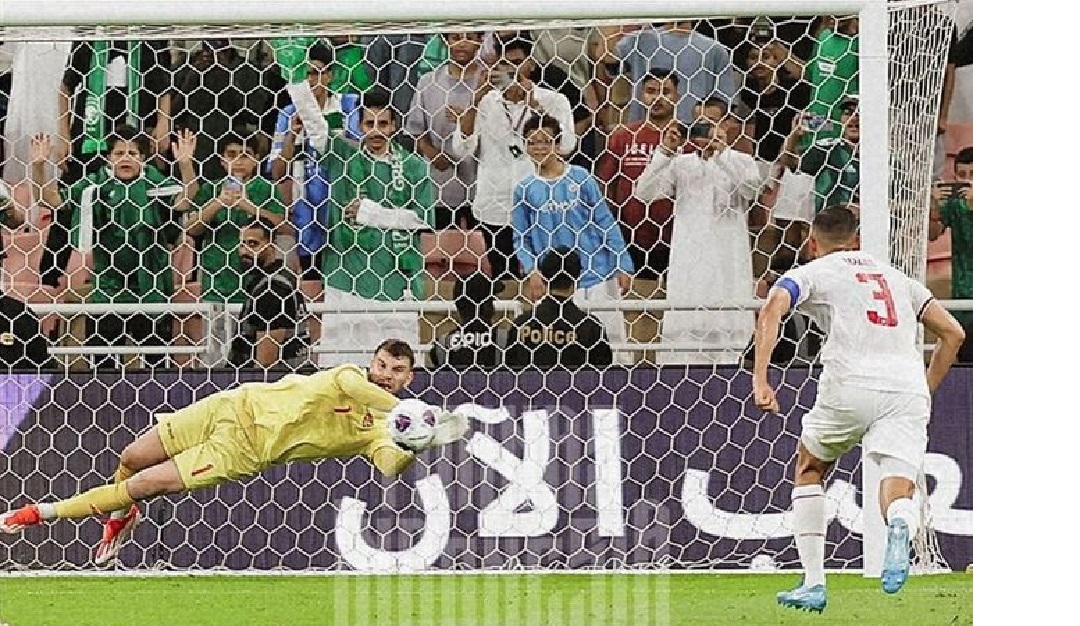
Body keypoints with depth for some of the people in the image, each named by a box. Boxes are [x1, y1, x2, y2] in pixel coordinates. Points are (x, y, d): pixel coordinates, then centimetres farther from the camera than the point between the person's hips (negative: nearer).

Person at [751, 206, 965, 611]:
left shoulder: (809, 274, 18)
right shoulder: (896, 277, 30)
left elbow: (772, 310, -4)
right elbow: (952, 333, 26)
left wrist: (760, 380, -10)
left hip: (851, 384, -2)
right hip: (909, 387, 2)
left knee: (809, 470, 24)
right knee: (898, 496, -6)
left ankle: (814, 583, 16)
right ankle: (900, 529, -44)